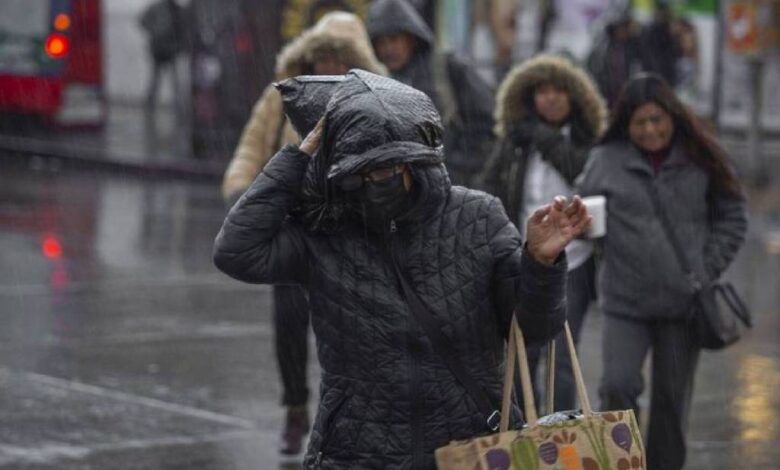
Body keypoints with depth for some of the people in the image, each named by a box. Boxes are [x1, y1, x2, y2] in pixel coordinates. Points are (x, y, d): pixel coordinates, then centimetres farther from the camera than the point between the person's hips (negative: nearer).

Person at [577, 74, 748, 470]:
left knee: (672, 399, 8)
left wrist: (708, 270, 0)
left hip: (683, 303, 1)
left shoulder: (700, 161, 1)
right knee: (618, 387, -14)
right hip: (625, 302, -1)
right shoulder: (605, 161, 0)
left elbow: (731, 218, 8)